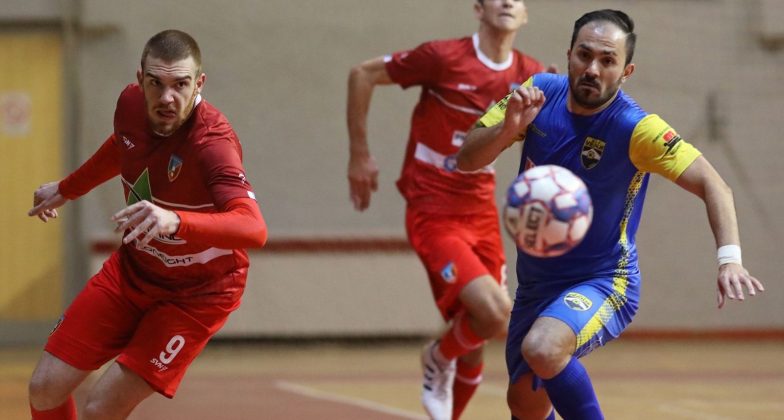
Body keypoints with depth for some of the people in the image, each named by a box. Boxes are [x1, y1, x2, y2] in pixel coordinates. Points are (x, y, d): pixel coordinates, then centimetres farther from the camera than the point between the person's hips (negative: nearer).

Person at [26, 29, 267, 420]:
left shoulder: (212, 144, -33)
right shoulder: (130, 104, -12)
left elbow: (254, 229, -49)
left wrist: (175, 221, -65)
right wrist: (66, 189, 31)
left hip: (196, 295, -6)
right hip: (131, 270, 6)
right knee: (45, 388, 0)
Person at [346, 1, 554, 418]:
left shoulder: (530, 75, 1)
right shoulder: (444, 57, -13)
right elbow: (363, 74, -3)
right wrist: (359, 155, -2)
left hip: (482, 215, 6)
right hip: (434, 214, -6)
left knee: (474, 344, 10)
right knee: (495, 311, -23)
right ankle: (439, 359, 9)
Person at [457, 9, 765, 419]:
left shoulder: (636, 128, -20)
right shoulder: (539, 94, -7)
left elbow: (711, 184, -25)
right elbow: (466, 160, -6)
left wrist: (729, 258, -41)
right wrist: (508, 127, -27)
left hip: (602, 283, -6)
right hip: (535, 283, 6)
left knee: (542, 348, -35)